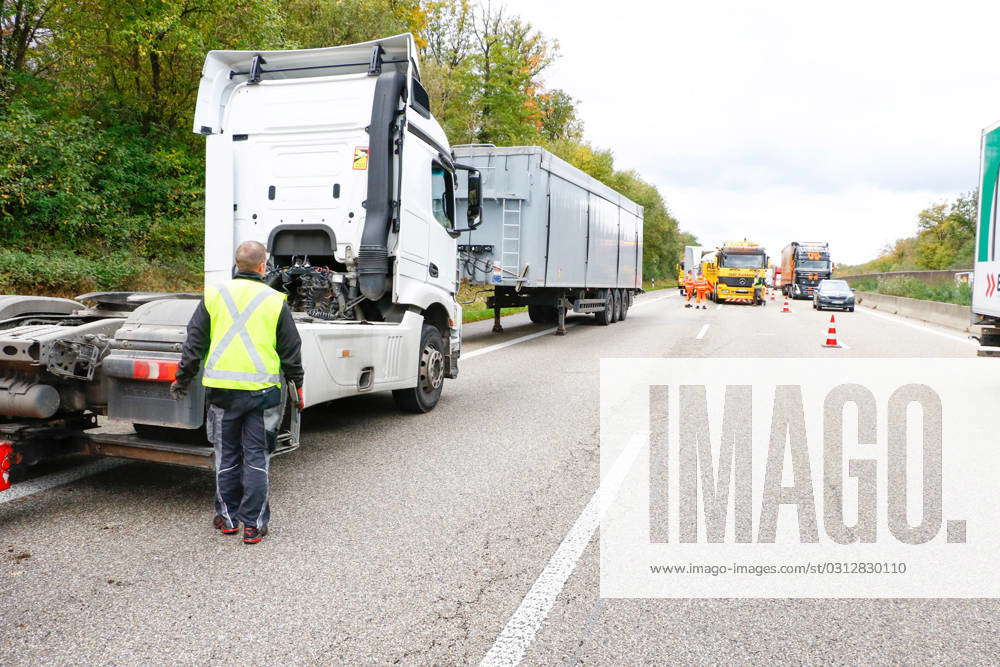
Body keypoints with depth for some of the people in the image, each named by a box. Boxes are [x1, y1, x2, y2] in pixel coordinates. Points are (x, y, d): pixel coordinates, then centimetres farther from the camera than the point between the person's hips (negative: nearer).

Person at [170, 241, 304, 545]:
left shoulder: (214, 295, 4)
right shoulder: (275, 301, -1)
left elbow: (194, 344, 7)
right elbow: (291, 351, 3)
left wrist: (182, 380, 16)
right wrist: (297, 387, 14)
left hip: (222, 390, 2)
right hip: (263, 390, -2)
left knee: (226, 456, 14)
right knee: (257, 457, 6)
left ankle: (228, 518, 24)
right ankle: (253, 525, 10)